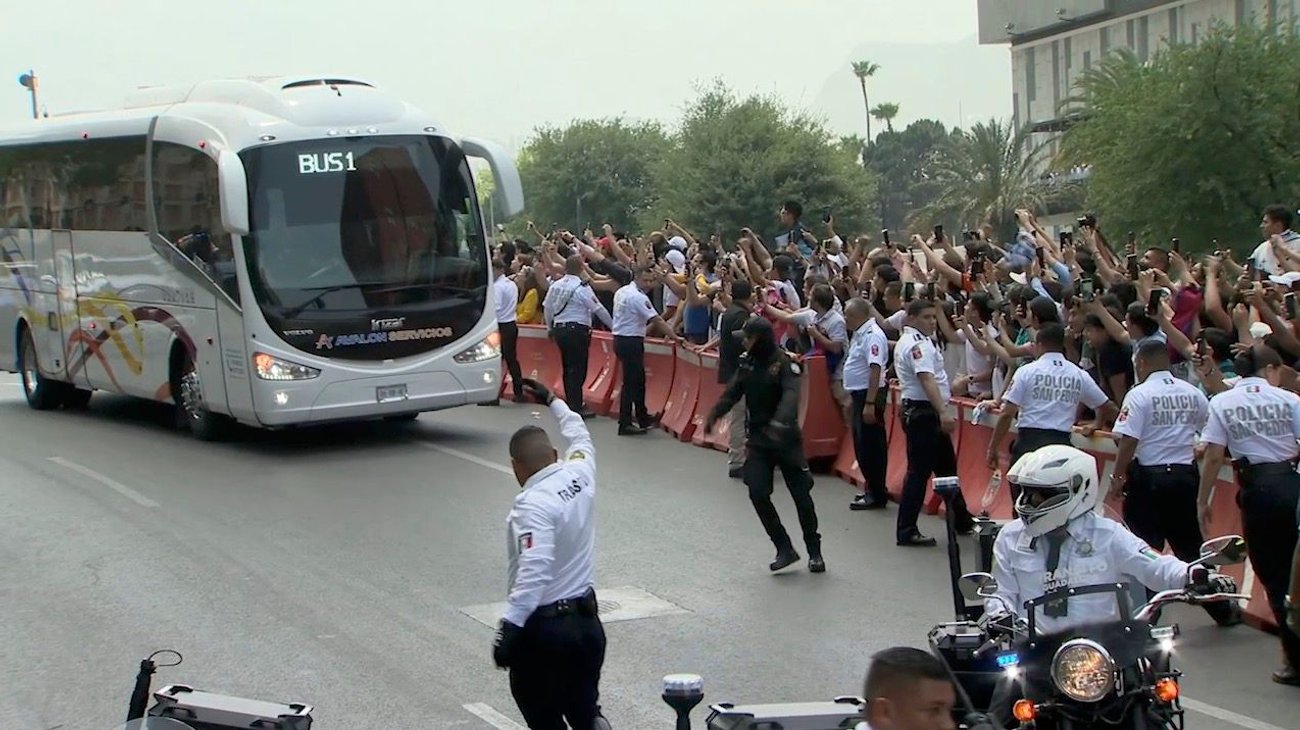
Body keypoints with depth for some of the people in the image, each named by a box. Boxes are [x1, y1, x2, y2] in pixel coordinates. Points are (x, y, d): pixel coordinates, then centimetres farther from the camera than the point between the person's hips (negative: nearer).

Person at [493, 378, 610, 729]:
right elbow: (580, 436, 23)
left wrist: (509, 629, -31)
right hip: (587, 619, 7)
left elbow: (534, 572, -30)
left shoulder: (533, 505, -21)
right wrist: (552, 402, 37)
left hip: (543, 626, -7)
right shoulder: (580, 471, -1)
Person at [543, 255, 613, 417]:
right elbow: (599, 310, -9)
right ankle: (576, 408, -3)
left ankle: (572, 403, 22)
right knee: (578, 369, -3)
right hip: (577, 330, -7)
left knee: (568, 368, 15)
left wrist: (550, 328, 28)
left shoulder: (555, 286, 6)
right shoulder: (582, 288, -12)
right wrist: (614, 326, 3)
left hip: (559, 329, 7)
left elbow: (547, 308, 13)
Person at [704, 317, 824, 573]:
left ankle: (814, 552, 19)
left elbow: (791, 395, -29)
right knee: (758, 493, -7)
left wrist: (780, 422, -46)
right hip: (758, 439, 5)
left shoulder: (784, 364, -15)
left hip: (785, 437, -5)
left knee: (801, 495, 2)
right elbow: (733, 391, 3)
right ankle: (785, 549, 5)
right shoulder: (748, 362, 4)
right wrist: (714, 414, -15)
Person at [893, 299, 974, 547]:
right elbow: (927, 379, -31)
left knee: (947, 466, 18)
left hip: (921, 412, 11)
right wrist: (943, 412, -40)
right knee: (919, 471, -8)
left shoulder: (910, 341, 17)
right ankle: (906, 531, -5)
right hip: (923, 413, -11)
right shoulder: (917, 344, -17)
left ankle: (962, 521, 30)